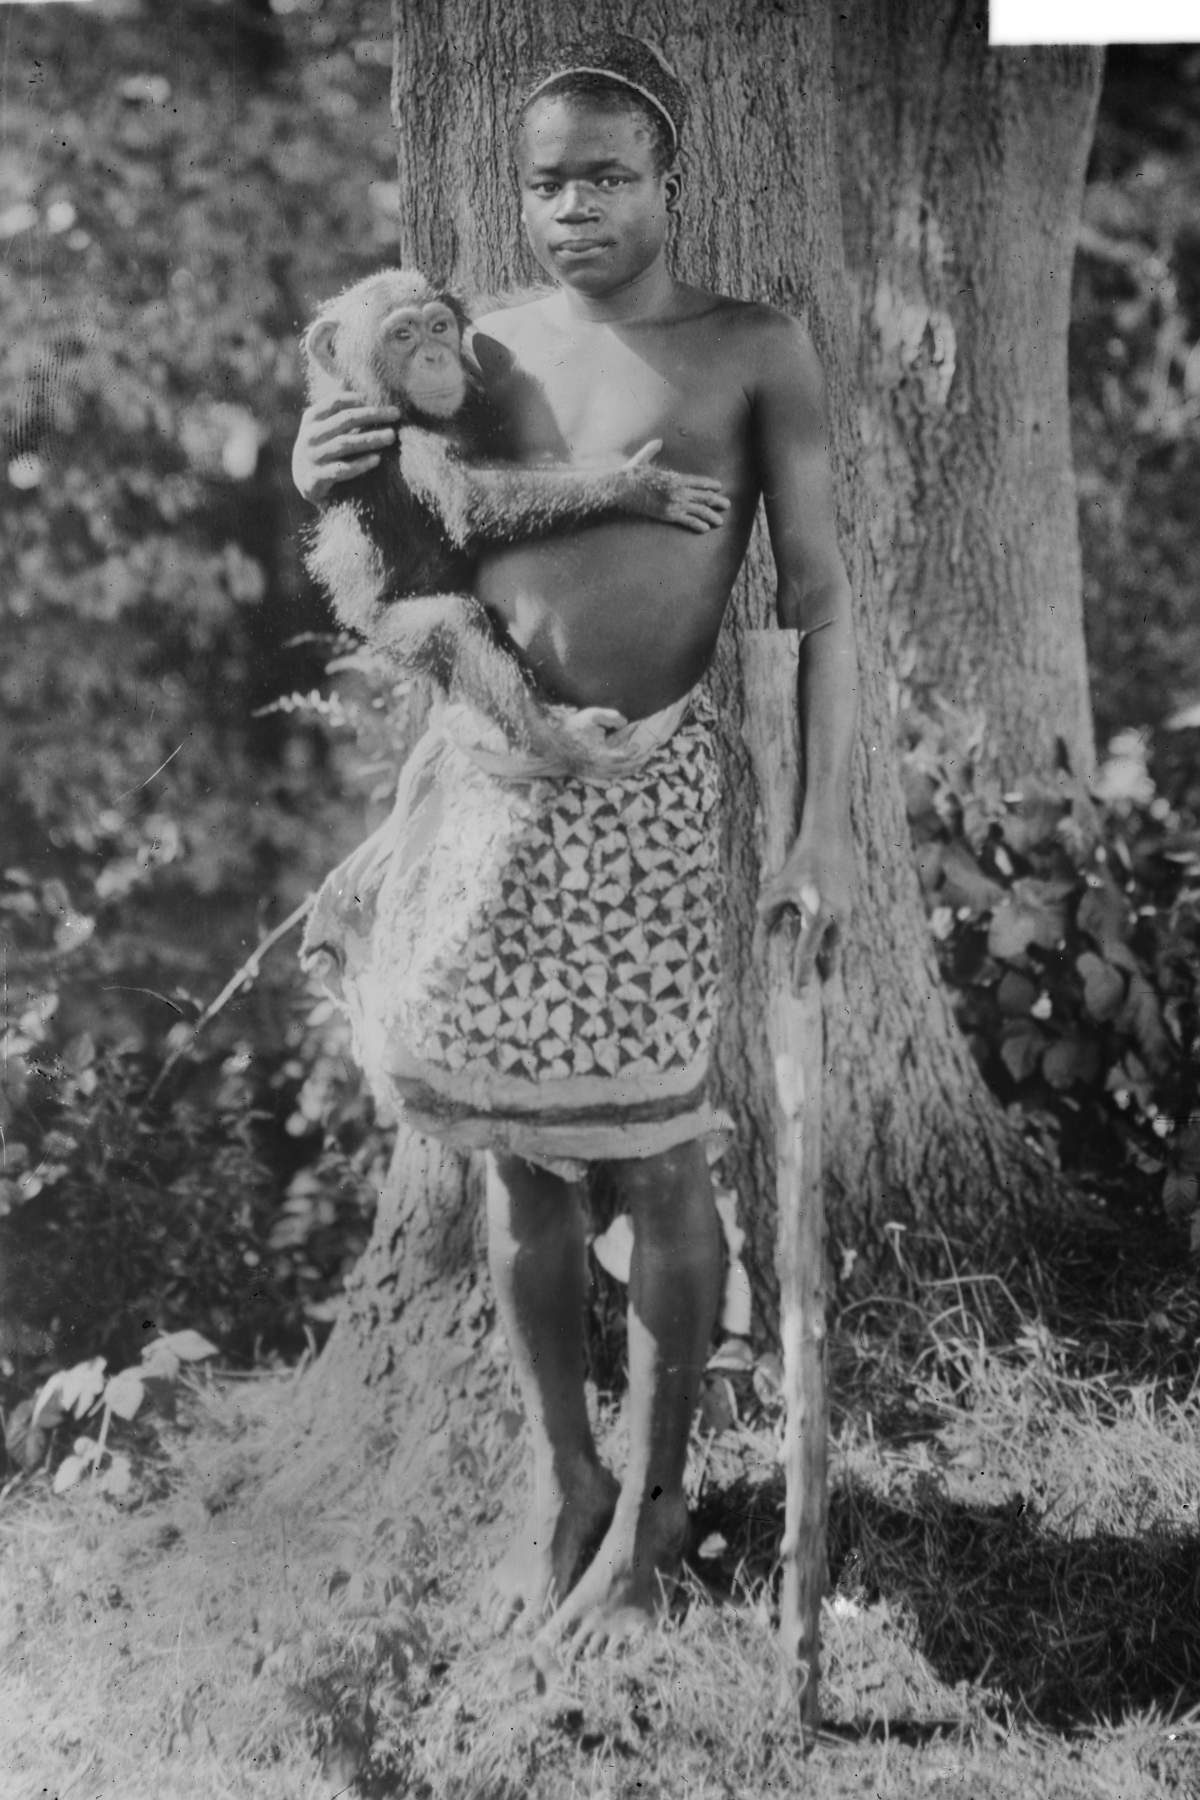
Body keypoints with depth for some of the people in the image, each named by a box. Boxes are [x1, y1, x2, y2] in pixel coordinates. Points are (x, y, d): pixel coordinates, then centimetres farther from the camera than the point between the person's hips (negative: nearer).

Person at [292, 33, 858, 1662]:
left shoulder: (753, 353, -1)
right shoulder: (483, 347, 8)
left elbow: (819, 599, -2)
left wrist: (828, 826, -8)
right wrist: (328, 489, -5)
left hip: (641, 790, -3)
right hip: (484, 778, 4)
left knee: (653, 1161, 5)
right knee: (517, 1157, 12)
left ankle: (652, 1503, 24)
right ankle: (562, 1482, 31)